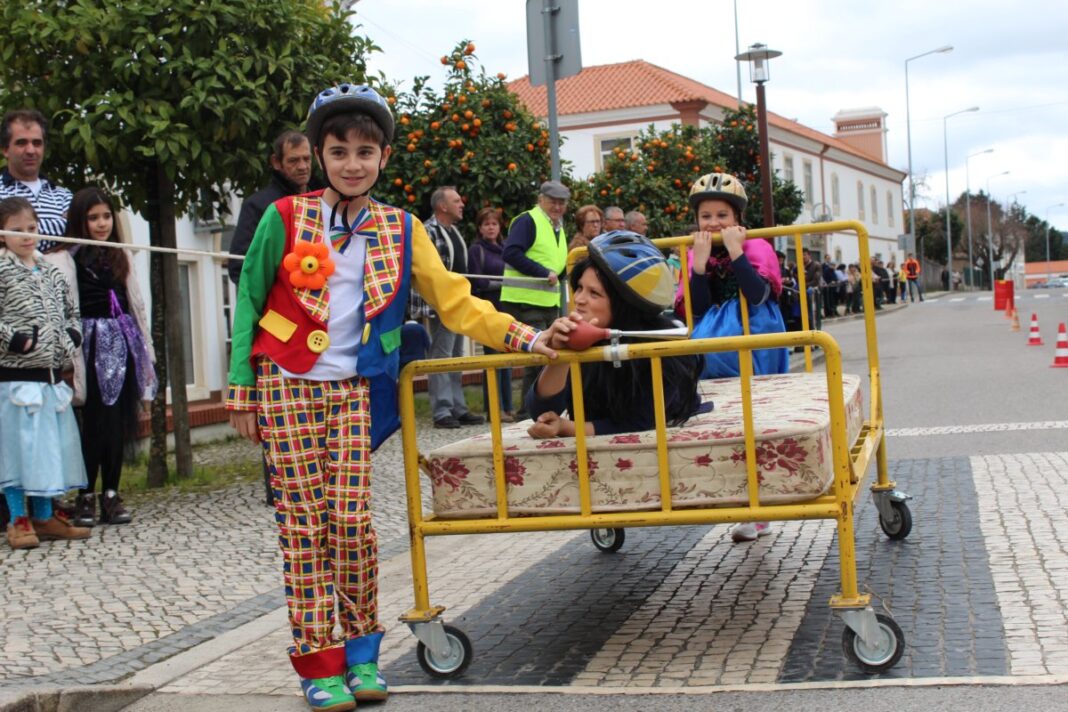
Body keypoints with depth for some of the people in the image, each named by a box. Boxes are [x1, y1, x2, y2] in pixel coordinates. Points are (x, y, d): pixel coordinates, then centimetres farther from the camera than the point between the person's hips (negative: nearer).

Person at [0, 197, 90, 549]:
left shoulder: (52, 273, 13)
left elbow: (71, 313, 21)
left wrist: (71, 339, 5)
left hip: (51, 376, 6)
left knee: (49, 447, 11)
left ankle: (44, 517, 22)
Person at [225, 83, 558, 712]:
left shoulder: (401, 231, 5)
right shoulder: (285, 220, -1)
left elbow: (454, 301, 3)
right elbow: (248, 301, 4)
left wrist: (523, 338, -8)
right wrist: (241, 389, 0)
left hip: (354, 388, 2)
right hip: (287, 383, -1)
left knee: (353, 519, -4)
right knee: (304, 521, -2)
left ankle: (362, 653, 13)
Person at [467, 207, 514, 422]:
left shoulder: (504, 249, 18)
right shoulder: (477, 250, 0)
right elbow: (478, 283, -8)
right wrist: (504, 284, -13)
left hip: (506, 308, 6)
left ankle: (507, 406, 12)